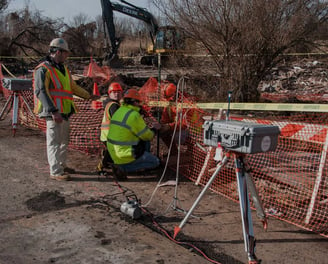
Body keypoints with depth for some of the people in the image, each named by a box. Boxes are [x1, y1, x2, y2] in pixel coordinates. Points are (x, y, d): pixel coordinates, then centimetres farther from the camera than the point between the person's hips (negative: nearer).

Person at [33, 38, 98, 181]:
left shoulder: (63, 69, 16)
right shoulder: (43, 70, -12)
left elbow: (73, 86, 28)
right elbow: (41, 92, -19)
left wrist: (89, 96, 33)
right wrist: (53, 111, -26)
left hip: (64, 112, 9)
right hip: (53, 113, -9)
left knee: (64, 140, 18)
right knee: (54, 142, -5)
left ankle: (61, 165, 32)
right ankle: (55, 172, 1)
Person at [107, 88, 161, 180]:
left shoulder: (119, 111, 7)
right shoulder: (134, 115, -20)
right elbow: (147, 136, -10)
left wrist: (151, 126, 20)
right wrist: (153, 131, 11)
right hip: (126, 155, -9)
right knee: (155, 162, 7)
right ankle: (123, 168, -6)